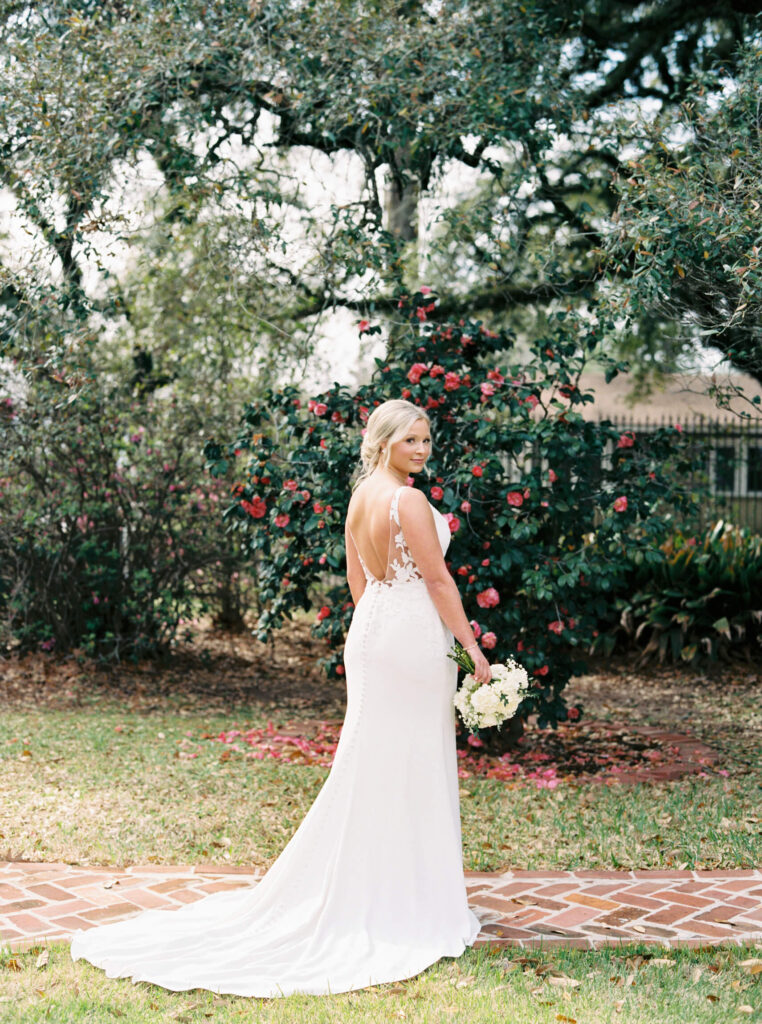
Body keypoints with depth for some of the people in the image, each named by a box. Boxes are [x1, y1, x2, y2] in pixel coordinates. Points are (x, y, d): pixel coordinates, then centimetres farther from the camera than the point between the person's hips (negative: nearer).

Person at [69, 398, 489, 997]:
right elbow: (438, 579, -16)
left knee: (371, 766, 14)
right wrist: (472, 647, -11)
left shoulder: (359, 497, 9)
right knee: (413, 766, 1)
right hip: (414, 640, -8)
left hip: (370, 635, 8)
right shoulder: (409, 501, -17)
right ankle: (410, 905, 12)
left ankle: (356, 897, 23)